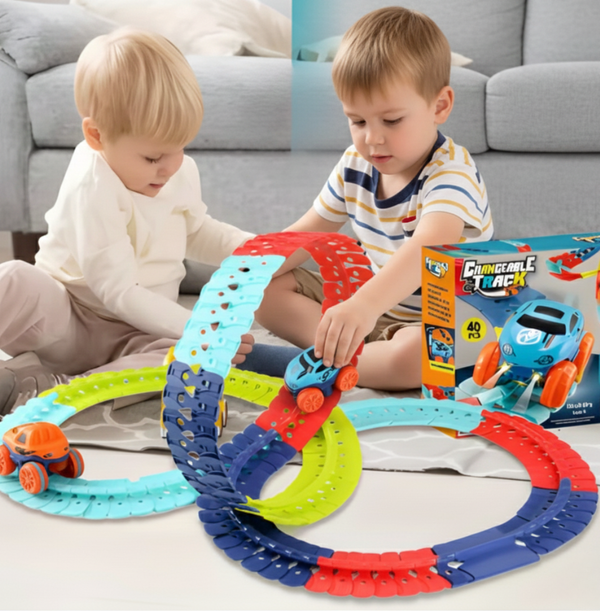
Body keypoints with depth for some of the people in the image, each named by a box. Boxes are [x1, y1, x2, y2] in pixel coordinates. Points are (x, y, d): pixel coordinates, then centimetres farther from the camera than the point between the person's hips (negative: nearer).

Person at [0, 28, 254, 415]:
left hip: (133, 332, 6)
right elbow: (119, 292, -23)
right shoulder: (92, 188, -21)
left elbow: (195, 231, 24)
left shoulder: (183, 171, 2)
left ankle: (37, 390, -30)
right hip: (64, 314, -5)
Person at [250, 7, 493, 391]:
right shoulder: (357, 163, -2)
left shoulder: (451, 173, -26)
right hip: (371, 304, 7)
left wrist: (365, 304, -64)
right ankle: (340, 345, -21)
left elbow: (428, 248, -46)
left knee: (417, 354, -41)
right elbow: (311, 230, 11)